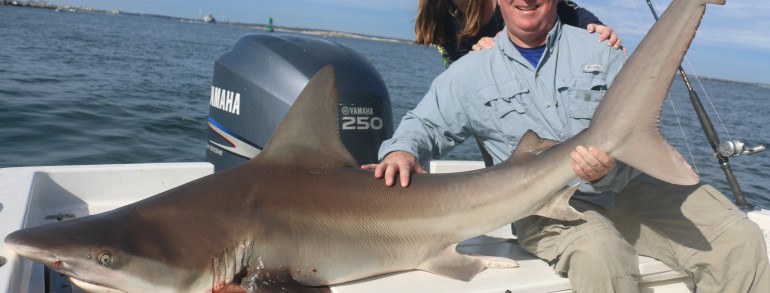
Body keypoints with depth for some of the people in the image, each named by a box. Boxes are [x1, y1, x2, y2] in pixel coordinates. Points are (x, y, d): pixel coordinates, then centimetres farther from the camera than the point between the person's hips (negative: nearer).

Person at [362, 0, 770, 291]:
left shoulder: (599, 52, 7)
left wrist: (609, 170, -24)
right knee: (599, 251, -35)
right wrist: (402, 150, -10)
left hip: (628, 189, 3)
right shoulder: (471, 71, 9)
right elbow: (426, 125, 15)